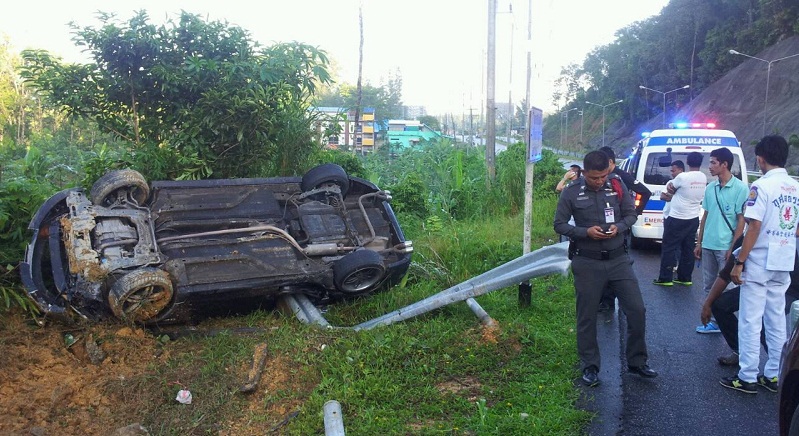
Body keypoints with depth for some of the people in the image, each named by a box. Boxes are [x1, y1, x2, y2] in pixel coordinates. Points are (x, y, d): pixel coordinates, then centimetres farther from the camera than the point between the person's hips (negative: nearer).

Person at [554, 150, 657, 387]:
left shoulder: (617, 185, -1)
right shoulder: (571, 192, -8)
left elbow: (631, 214, 8)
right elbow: (559, 224, -3)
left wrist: (618, 227, -13)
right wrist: (586, 232, -18)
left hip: (618, 259, 2)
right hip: (588, 263, -2)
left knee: (636, 310, 4)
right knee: (587, 317, 6)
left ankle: (637, 361, 23)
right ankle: (589, 367, 22)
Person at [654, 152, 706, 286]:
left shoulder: (683, 177, -19)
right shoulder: (704, 178, 4)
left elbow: (671, 189, -2)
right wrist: (673, 186, 3)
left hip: (677, 219, -7)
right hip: (693, 219, 7)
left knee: (669, 248, 1)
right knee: (688, 249, 12)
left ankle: (665, 278, 3)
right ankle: (685, 278, 17)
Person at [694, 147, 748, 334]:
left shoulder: (740, 188, -9)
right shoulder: (710, 187, 8)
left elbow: (741, 220, -9)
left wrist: (733, 247, -13)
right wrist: (699, 243, 13)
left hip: (726, 247, -6)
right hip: (708, 245, 6)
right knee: (709, 286, 11)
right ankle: (713, 321, 21)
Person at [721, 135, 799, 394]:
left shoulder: (762, 186, -14)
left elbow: (754, 227, -18)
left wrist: (739, 262, -15)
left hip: (759, 263, -7)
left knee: (750, 322, -1)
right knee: (776, 320, 13)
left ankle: (747, 378, 4)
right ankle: (773, 375, 20)